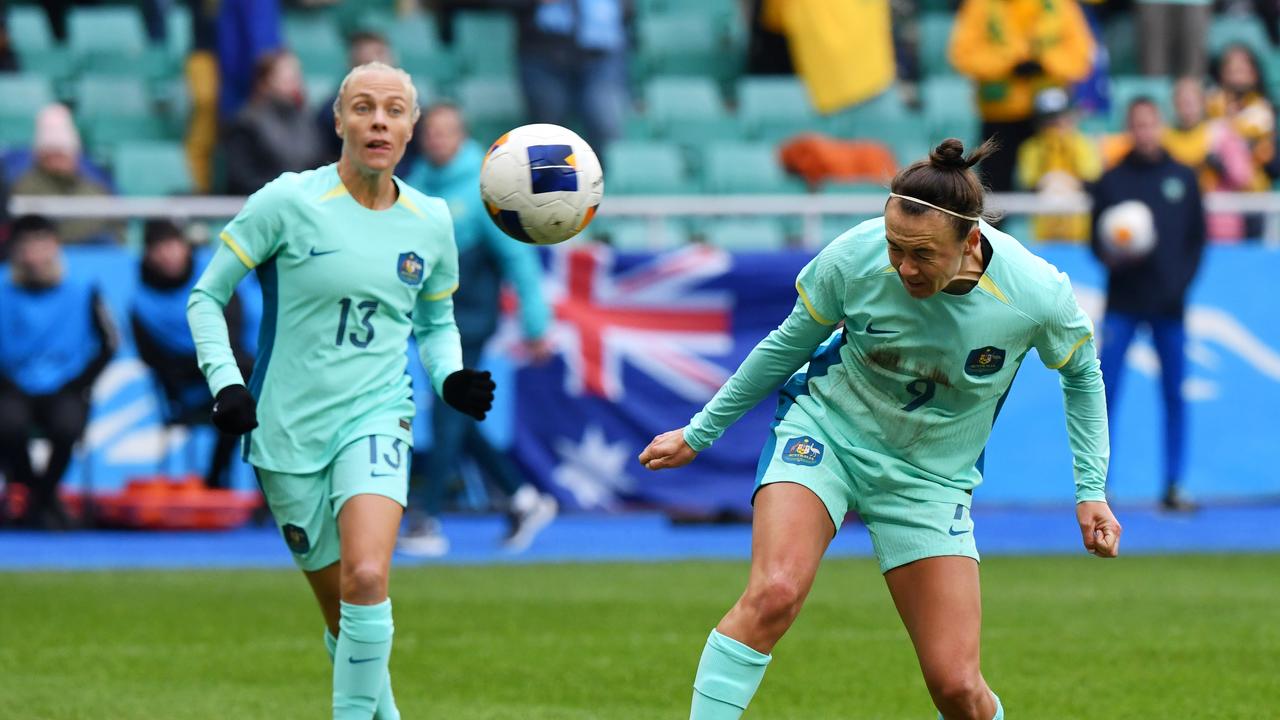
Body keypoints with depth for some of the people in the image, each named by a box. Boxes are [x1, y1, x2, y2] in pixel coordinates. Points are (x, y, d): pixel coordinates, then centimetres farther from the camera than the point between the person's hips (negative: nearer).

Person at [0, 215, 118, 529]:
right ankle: (30, 488, -1)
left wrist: (79, 387, -4)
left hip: (64, 391, 0)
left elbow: (107, 344, 4)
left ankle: (44, 494, -2)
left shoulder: (83, 294, -1)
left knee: (67, 426, -34)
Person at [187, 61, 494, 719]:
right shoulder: (289, 202, -9)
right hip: (289, 425, -1)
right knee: (341, 613, 5)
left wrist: (452, 379, -1)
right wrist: (224, 382, -15)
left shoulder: (430, 221, 3)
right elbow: (207, 296, -2)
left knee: (366, 579, -25)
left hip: (376, 416, 1)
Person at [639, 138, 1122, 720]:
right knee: (774, 593, -30)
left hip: (931, 478, 1)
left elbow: (1081, 372, 2)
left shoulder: (1037, 296, -22)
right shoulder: (854, 258, -21)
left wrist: (1090, 490, 0)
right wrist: (699, 432, 7)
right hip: (824, 430, -1)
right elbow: (789, 343, -1)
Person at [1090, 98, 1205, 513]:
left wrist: (1183, 279, -4)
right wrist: (1110, 257, -18)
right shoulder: (1112, 181, 4)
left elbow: (1198, 237, 10)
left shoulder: (1183, 179, 7)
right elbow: (1097, 240, 4)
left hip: (1169, 306, 2)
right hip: (1123, 305, -1)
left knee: (1174, 396, 2)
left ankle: (1173, 486, 6)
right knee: (1104, 391, -7)